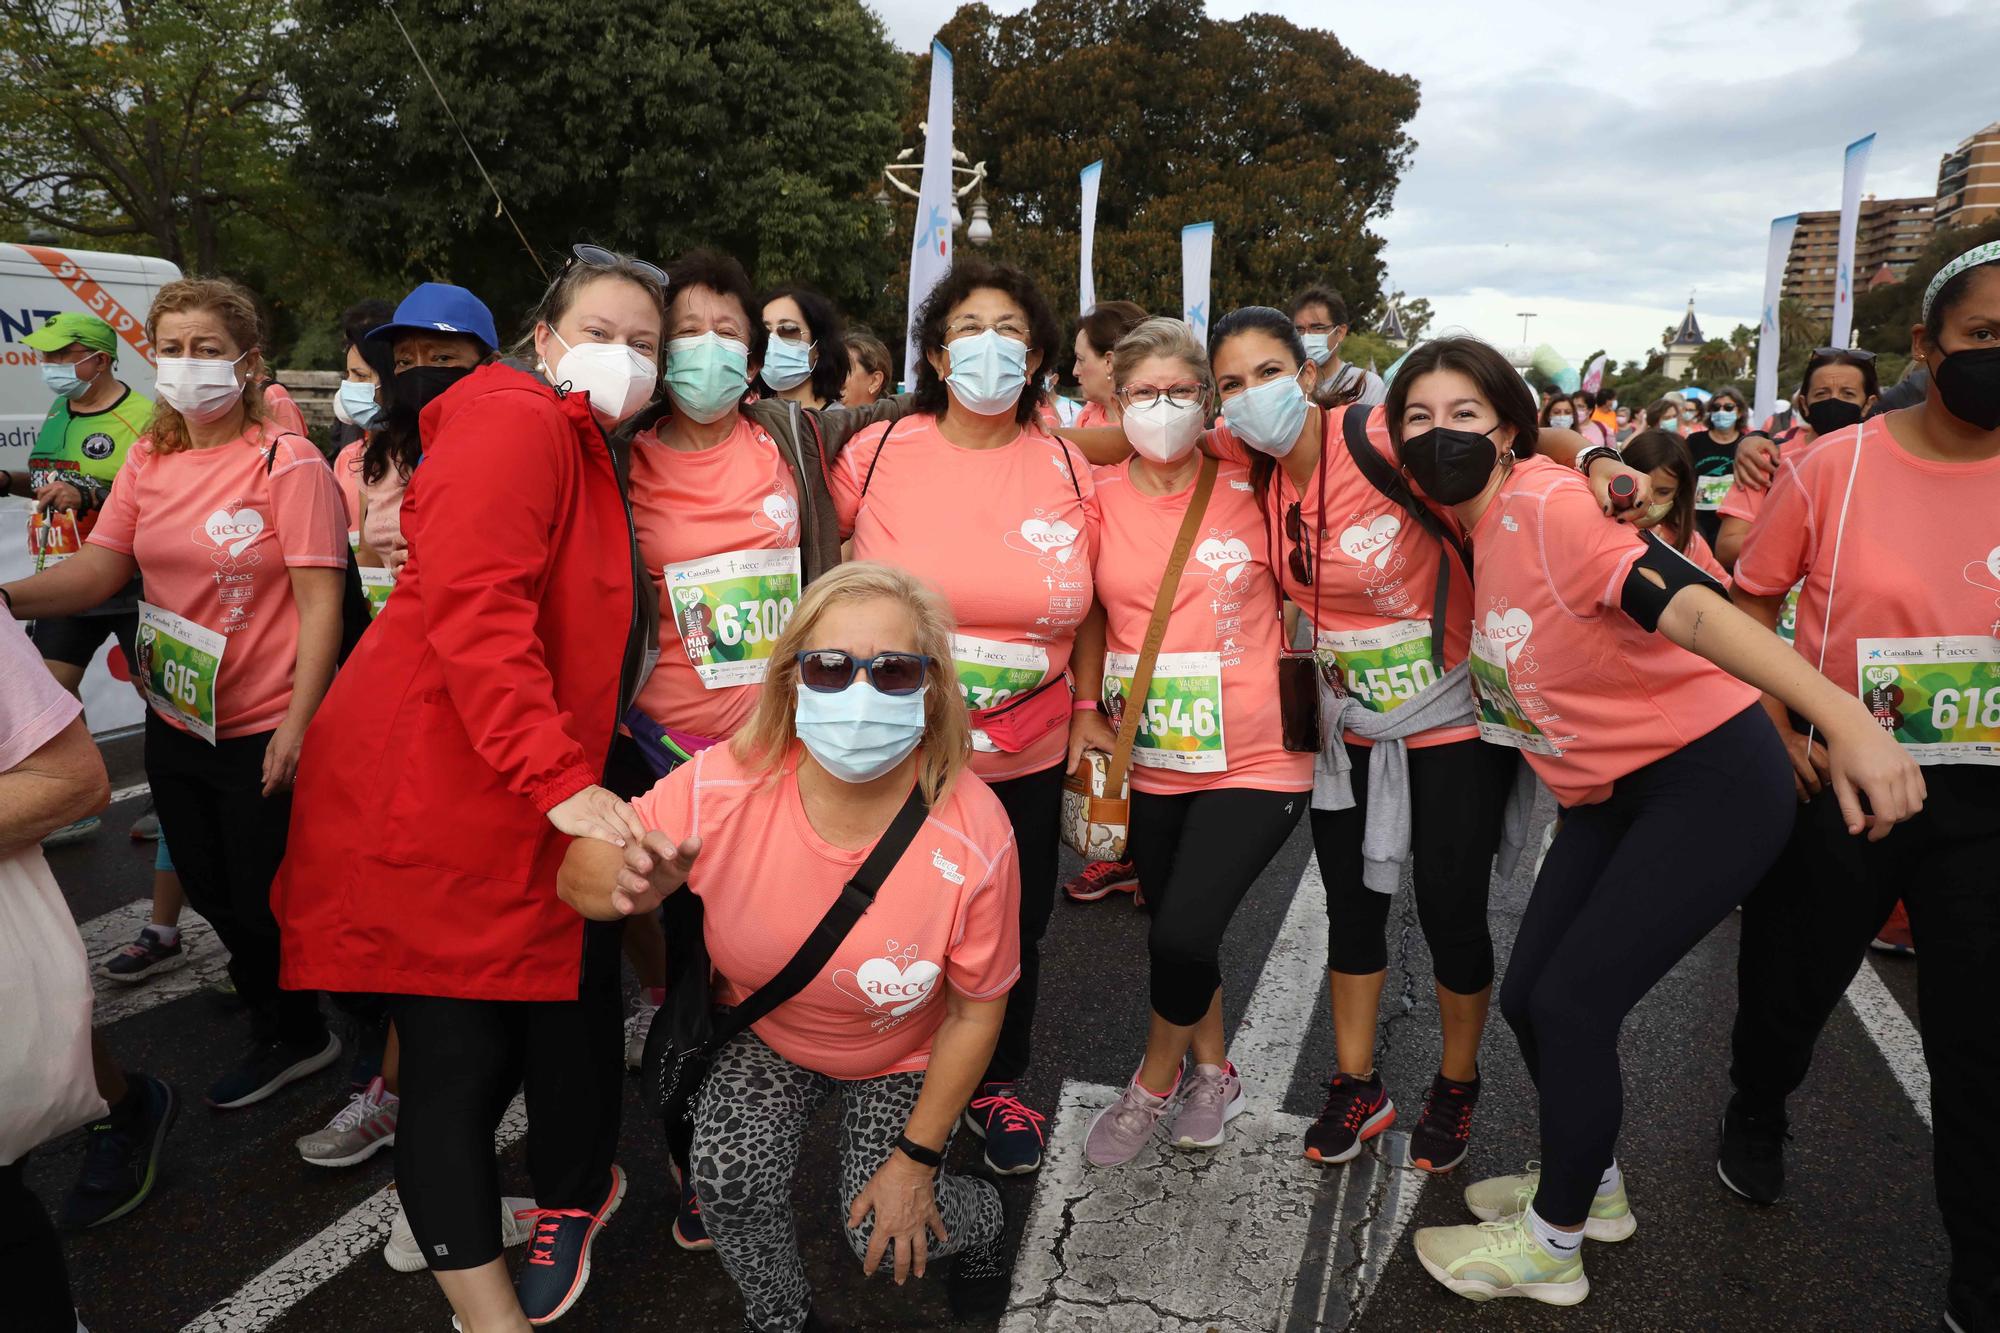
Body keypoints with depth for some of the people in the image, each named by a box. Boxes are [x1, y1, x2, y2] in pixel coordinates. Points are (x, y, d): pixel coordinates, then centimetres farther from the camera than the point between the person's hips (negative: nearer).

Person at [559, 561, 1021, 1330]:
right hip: (765, 1034, 2)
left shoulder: (975, 837, -33)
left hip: (904, 1054, -1)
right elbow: (579, 871, -16)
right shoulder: (721, 789, -31)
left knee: (886, 1239, -10)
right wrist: (631, 886, -40)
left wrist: (916, 1158, -11)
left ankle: (980, 1219, 27)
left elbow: (976, 1012, -17)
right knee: (731, 1174, -21)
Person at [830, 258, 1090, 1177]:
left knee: (1014, 929, 16)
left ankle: (998, 1085, 43)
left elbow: (1084, 615, 7)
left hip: (1026, 758, 2)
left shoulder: (1069, 473, -2)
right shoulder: (877, 454, -8)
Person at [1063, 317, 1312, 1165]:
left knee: (1182, 934, -14)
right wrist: (1086, 704, 2)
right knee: (1173, 929, 16)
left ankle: (1154, 1082, 17)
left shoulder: (1249, 490, -6)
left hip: (1254, 760, -3)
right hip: (1153, 761, 4)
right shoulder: (1101, 497, 0)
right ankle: (1212, 1072, 44)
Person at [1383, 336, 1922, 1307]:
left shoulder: (1544, 504, -21)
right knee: (1526, 998, 10)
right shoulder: (1472, 530, 3)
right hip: (1606, 796, 8)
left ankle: (1551, 1243, 16)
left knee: (1572, 1003, -7)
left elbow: (1683, 605, -33)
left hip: (1710, 779, -8)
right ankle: (1592, 1186, 37)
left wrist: (1844, 719, -41)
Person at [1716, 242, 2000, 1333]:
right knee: (1791, 984, 17)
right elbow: (1751, 601, 0)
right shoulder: (1833, 465, -9)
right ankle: (1757, 1117, 50)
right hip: (1834, 783, -1)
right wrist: (1774, 732, -8)